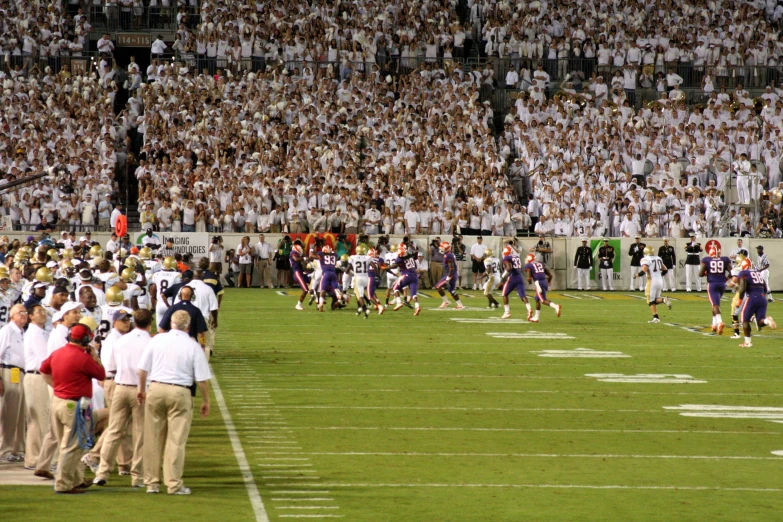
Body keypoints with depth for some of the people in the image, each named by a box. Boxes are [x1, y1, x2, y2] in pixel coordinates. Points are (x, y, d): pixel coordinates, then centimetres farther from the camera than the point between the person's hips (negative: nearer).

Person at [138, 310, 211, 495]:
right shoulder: (193, 346, -4)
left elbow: (143, 368, 6)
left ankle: (151, 482, 16)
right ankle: (174, 484, 1)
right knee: (176, 441, 1)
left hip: (156, 389, 3)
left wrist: (141, 389, 21)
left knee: (153, 438, 10)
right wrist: (206, 401, 8)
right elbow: (202, 379, -4)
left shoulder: (157, 340, 3)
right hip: (180, 393, -3)